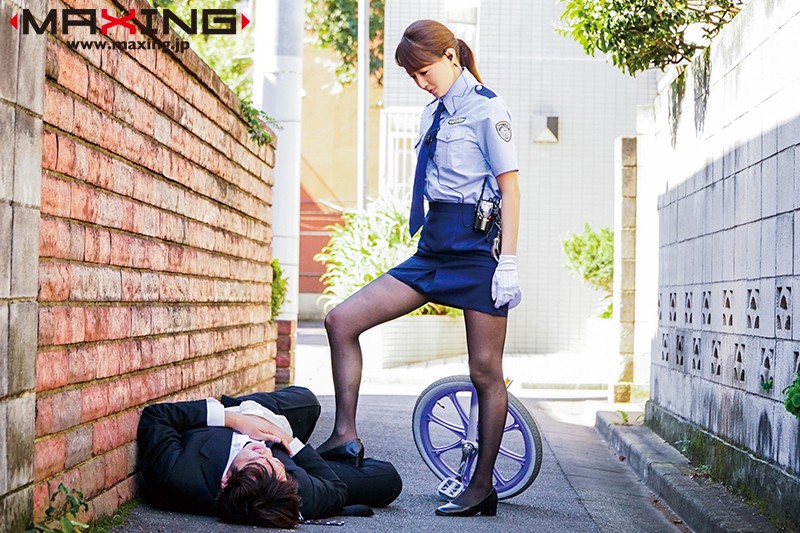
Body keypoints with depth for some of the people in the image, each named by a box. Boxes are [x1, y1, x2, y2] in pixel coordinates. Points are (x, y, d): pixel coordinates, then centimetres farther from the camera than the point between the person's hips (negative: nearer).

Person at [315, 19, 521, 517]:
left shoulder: (486, 109, -6)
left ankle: (483, 486, 8)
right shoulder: (436, 112, 16)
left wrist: (508, 263, -16)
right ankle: (346, 436, -3)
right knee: (342, 320, -4)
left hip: (477, 246, -8)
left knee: (486, 370, 0)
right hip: (435, 247, 8)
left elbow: (510, 188, -10)